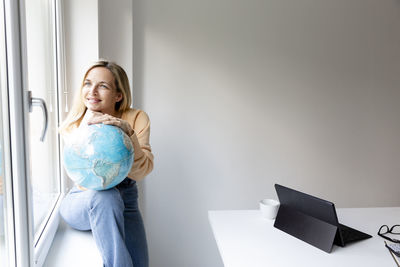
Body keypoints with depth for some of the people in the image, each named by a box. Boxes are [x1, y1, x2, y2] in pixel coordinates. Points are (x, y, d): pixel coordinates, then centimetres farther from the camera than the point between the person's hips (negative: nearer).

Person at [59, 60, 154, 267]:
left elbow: (141, 171, -17)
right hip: (81, 199, -1)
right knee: (106, 197, -36)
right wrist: (87, 128, -28)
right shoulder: (73, 124, -5)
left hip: (124, 203, 1)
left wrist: (127, 133, -32)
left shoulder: (136, 119, -8)